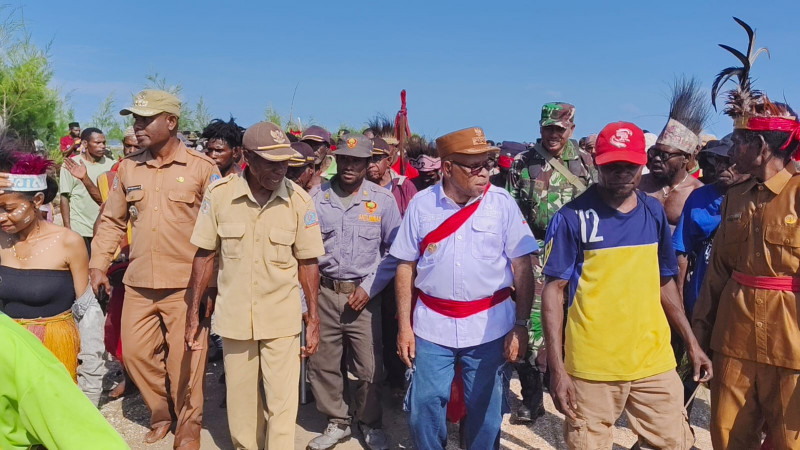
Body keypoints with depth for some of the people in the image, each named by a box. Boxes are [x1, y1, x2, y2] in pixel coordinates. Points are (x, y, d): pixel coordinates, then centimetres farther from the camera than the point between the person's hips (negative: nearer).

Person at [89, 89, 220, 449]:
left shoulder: (201, 168, -6)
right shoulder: (128, 168, 7)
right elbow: (112, 220, 15)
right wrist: (98, 265, 8)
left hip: (185, 285, -4)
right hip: (139, 284, 5)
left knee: (185, 361, 3)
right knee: (136, 353, 10)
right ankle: (160, 413, 36)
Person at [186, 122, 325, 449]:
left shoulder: (299, 200, -11)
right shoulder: (219, 194, -10)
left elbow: (307, 262, -3)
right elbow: (205, 255, 0)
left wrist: (314, 319, -4)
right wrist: (193, 312, 1)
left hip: (282, 318, -1)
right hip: (233, 316, 2)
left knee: (282, 403, 4)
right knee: (240, 400, 17)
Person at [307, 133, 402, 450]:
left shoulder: (383, 200, -2)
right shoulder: (317, 198, 0)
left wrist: (369, 288, -5)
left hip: (363, 294, -1)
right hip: (324, 292, 2)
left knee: (369, 367, 3)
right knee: (321, 363, 8)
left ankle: (371, 424, 27)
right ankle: (338, 422, 29)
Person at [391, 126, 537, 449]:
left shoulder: (502, 203, -5)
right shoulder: (421, 205, -2)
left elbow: (522, 268, -3)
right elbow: (406, 267, 3)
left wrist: (521, 325, -7)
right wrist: (404, 326, 1)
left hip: (489, 325, 0)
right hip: (432, 325, 1)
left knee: (486, 410, 10)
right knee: (424, 406, 6)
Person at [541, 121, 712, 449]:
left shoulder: (654, 212, 5)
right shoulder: (572, 217, -10)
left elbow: (664, 282, 14)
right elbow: (553, 290, -10)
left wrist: (691, 342, 12)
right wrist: (557, 367, -14)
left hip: (654, 361, 4)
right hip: (592, 366, -4)